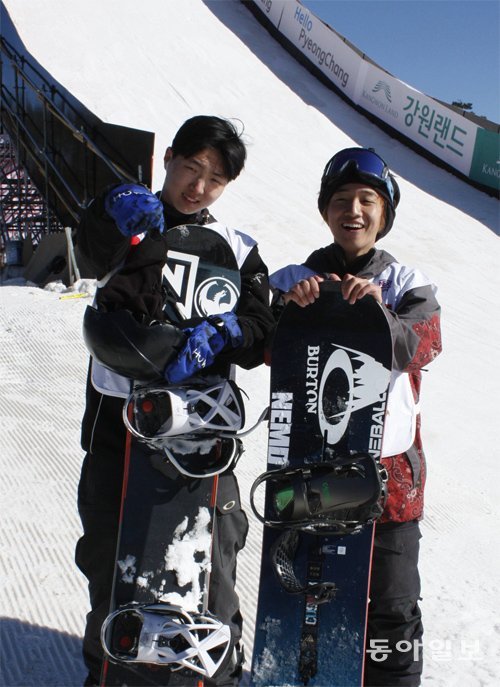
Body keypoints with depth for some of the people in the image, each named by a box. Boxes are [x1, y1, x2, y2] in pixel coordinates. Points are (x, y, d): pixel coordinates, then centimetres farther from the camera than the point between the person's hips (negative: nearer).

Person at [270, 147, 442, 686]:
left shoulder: (407, 283, 3)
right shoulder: (294, 281, 3)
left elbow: (420, 348, -14)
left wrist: (377, 313, -32)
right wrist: (293, 312, -30)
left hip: (388, 465, 0)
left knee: (391, 607, 10)